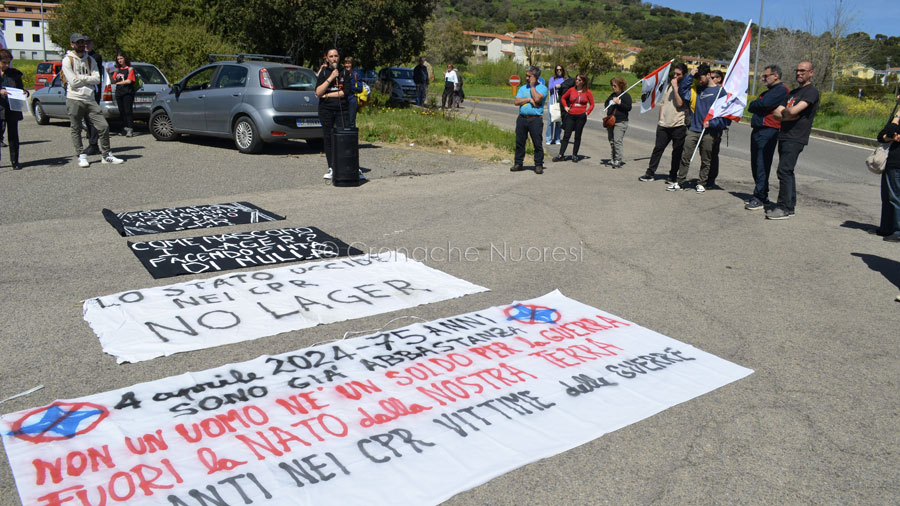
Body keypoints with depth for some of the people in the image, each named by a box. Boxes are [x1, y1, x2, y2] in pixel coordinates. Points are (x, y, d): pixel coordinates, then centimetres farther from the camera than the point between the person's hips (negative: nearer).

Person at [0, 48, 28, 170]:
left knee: (13, 135, 5)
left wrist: (25, 92, -5)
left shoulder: (14, 73, 10)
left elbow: (20, 88, 16)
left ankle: (14, 161, 10)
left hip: (13, 109, 2)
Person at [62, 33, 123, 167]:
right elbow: (73, 82, -12)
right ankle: (81, 156, 12)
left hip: (90, 99, 4)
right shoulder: (67, 60, -1)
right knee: (76, 130, 2)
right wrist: (88, 79, -3)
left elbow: (97, 79, 0)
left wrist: (80, 77, -9)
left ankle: (106, 155, 8)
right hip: (74, 100, -4)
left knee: (103, 126, -1)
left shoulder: (90, 60, 13)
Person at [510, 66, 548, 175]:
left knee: (537, 143, -3)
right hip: (522, 118, 5)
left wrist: (532, 86, -6)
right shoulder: (523, 88, 16)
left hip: (535, 119, -4)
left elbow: (537, 98, -17)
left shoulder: (542, 88, 2)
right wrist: (529, 99, -8)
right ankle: (518, 163, 15)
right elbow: (516, 102, 4)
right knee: (519, 141, 6)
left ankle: (538, 165, 5)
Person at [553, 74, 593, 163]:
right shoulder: (571, 90, 5)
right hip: (571, 115, 1)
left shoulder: (587, 92, 0)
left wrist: (587, 112, -3)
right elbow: (563, 98, 20)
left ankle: (575, 155, 15)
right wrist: (565, 107, 8)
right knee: (566, 135, -1)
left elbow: (592, 104, 8)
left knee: (577, 136, 6)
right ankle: (561, 155, -1)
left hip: (581, 116, -1)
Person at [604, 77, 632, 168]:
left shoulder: (626, 96, -4)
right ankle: (614, 159, 20)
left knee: (618, 141, -15)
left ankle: (619, 160, -12)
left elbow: (629, 108, -13)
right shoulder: (612, 95, 17)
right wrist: (607, 107, 11)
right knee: (611, 141, 11)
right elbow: (606, 102, 34)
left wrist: (619, 102, -20)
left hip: (621, 122, -8)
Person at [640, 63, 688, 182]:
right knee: (658, 148, 3)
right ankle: (650, 173, 8)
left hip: (678, 125, -4)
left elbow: (680, 103, -18)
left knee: (677, 151, 4)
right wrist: (660, 119, 14)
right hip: (664, 124, 5)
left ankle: (673, 175, 13)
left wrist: (675, 87, -14)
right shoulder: (669, 85, 15)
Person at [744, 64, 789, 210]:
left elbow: (764, 103, -17)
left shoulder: (782, 89, -5)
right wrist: (757, 105, -1)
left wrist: (755, 104, 2)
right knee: (755, 165, 10)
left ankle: (759, 198, -8)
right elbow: (751, 107, 19)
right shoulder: (767, 92, 25)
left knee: (762, 166, -10)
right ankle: (762, 195, 19)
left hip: (768, 131, -9)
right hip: (757, 130, 9)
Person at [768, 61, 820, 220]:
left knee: (784, 171, -15)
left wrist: (783, 112, 1)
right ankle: (790, 206, 18)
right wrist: (788, 115, -8)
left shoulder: (811, 91, -6)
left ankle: (783, 208, -13)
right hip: (784, 136, 9)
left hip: (795, 139, -9)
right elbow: (776, 113, 12)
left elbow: (793, 111, -20)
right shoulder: (793, 92, 22)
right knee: (787, 172, 11)